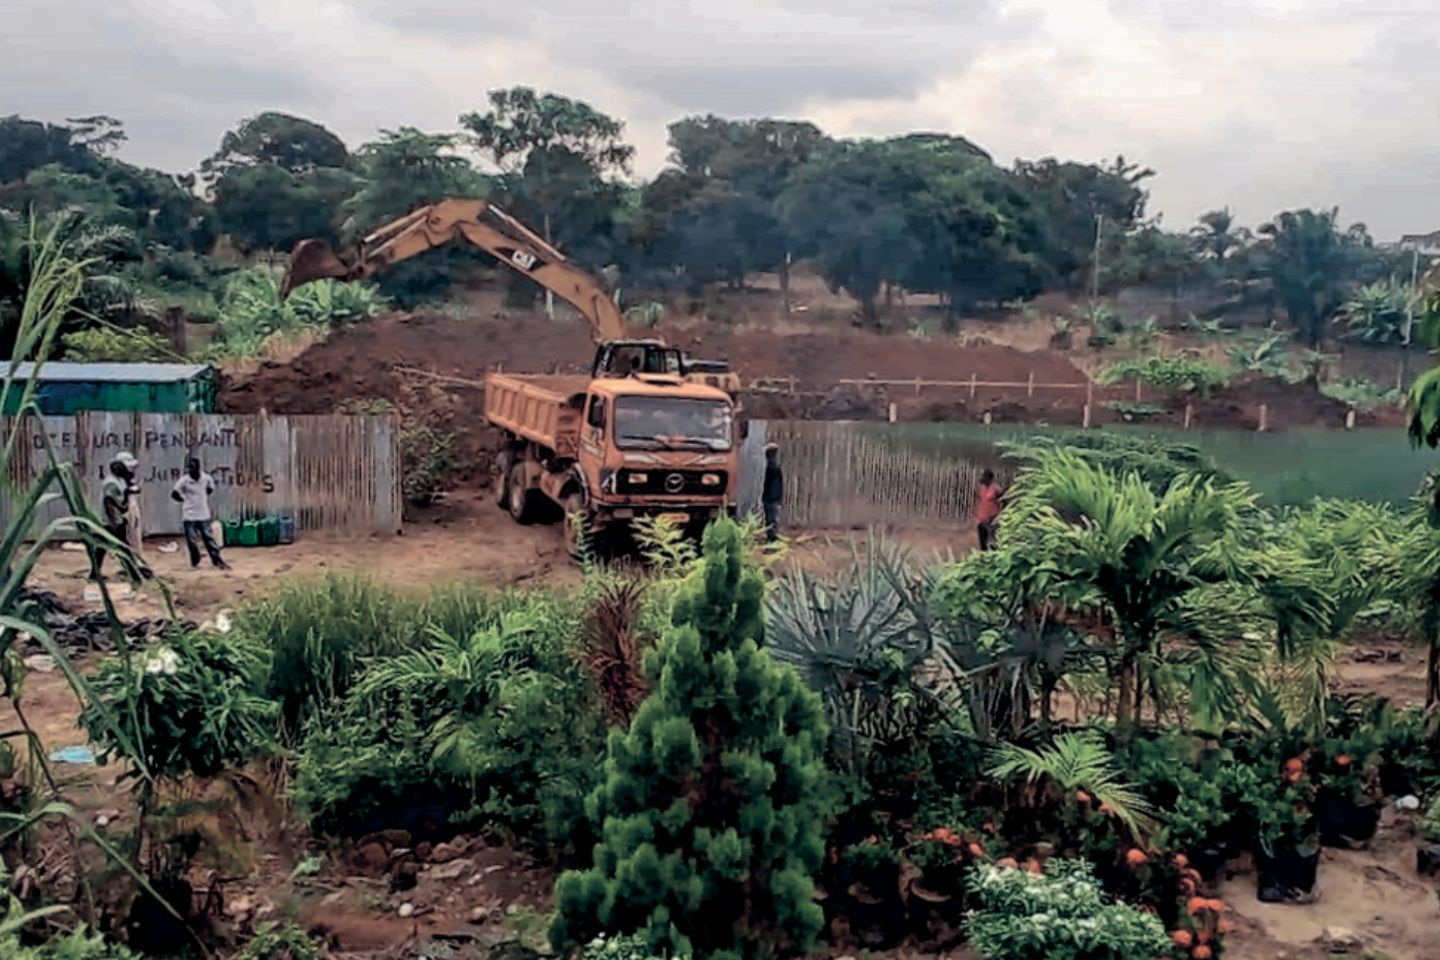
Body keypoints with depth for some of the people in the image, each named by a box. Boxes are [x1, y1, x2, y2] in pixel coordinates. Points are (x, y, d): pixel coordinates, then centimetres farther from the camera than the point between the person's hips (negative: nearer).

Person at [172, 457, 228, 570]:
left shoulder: (207, 478, -5)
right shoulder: (184, 481, -12)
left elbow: (210, 488, 16)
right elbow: (174, 494, -4)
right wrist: (186, 500, -2)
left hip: (204, 515, 2)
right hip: (189, 515, -2)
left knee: (209, 538, 3)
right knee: (192, 541, 3)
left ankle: (217, 561, 6)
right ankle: (194, 562, 18)